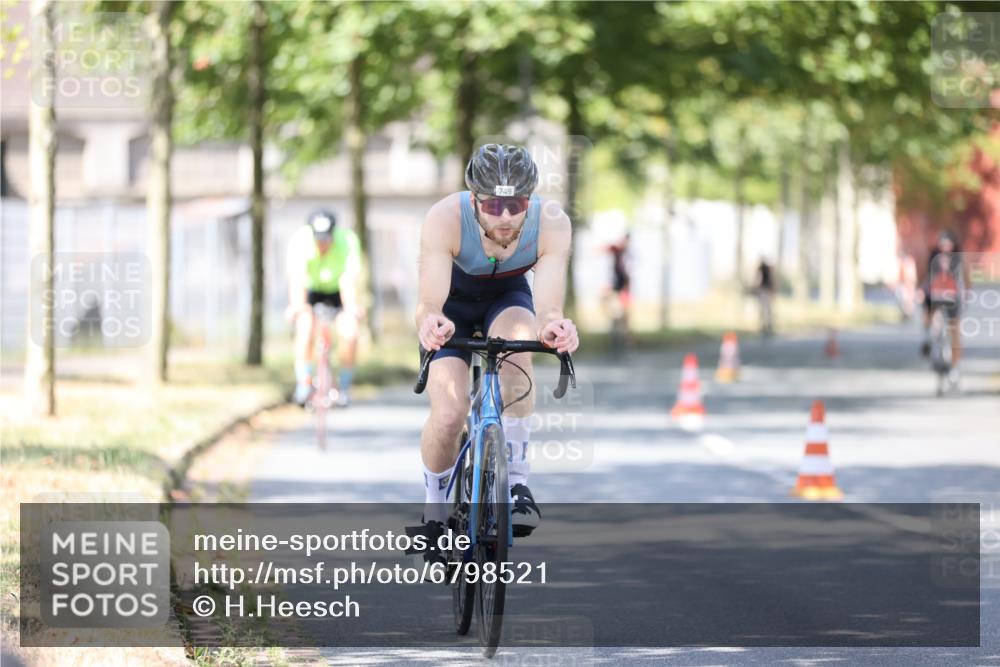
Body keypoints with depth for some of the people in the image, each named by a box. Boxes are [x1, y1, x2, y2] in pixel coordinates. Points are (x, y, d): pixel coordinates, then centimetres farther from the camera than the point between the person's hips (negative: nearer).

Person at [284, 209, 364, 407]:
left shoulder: (348, 241, -30)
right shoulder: (300, 240, -29)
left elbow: (349, 279, -38)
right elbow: (296, 277, -39)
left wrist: (352, 308, -54)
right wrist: (297, 306, -54)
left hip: (337, 290, 0)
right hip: (310, 289, 0)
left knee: (350, 331, -21)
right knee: (305, 327, -28)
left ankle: (344, 386, -2)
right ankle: (304, 382, -16)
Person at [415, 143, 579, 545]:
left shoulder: (552, 223, -33)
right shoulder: (445, 219, -37)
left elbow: (548, 305, -41)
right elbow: (429, 300, -45)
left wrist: (552, 327, -65)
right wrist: (429, 321, -68)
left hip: (507, 297, 1)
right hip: (454, 301, -1)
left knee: (516, 340, -35)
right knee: (448, 415, -18)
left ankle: (516, 480, -22)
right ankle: (434, 514, 11)